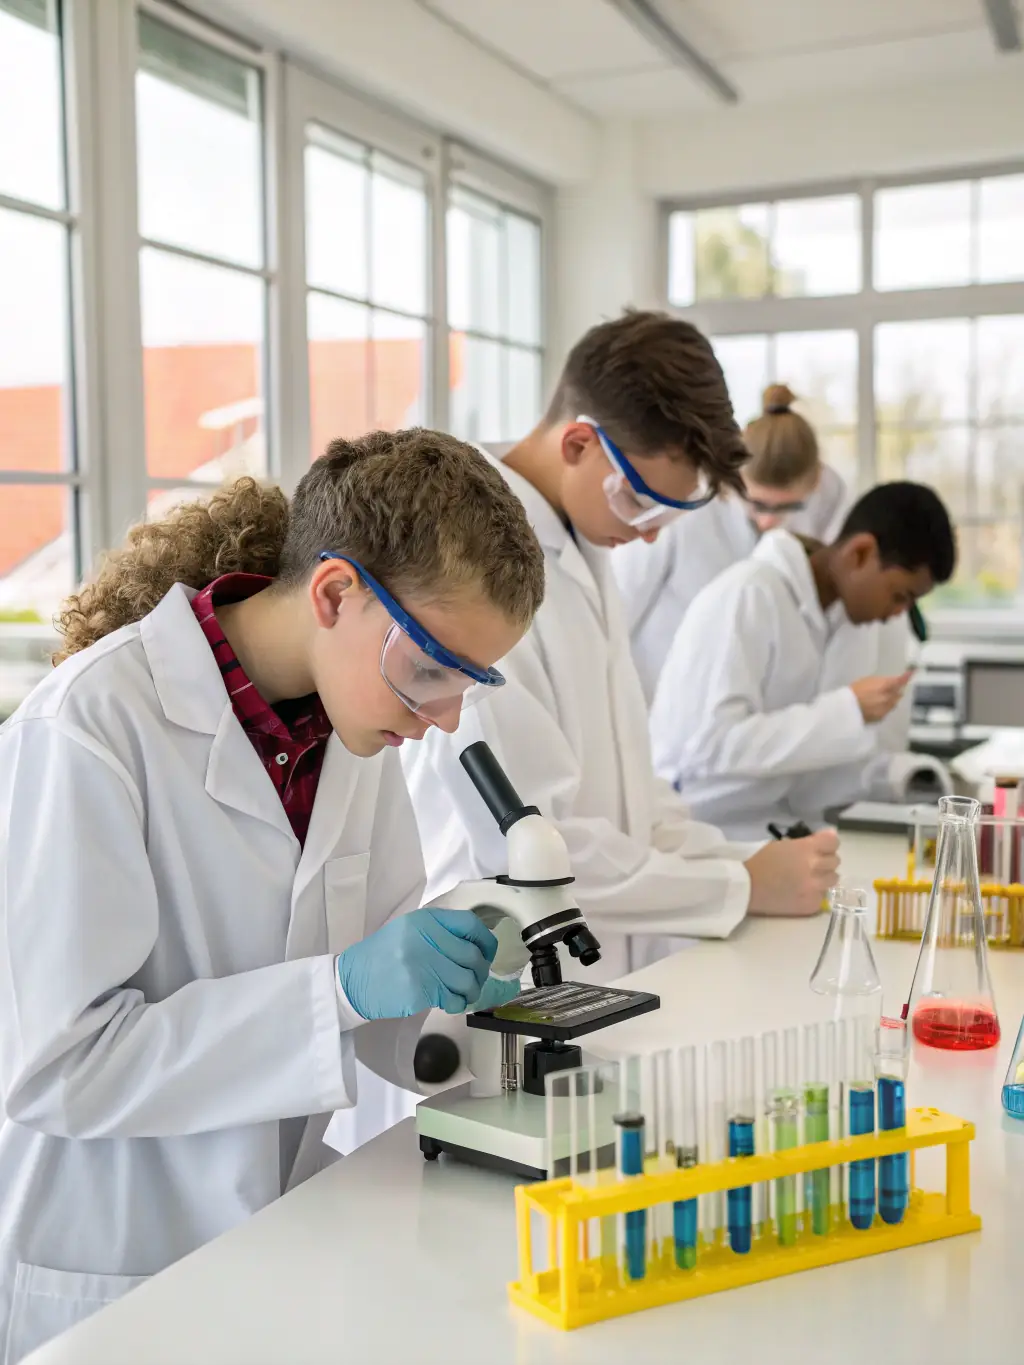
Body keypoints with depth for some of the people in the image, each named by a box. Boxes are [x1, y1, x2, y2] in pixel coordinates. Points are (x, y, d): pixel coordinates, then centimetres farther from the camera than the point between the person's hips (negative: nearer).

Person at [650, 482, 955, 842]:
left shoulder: (842, 618, 6)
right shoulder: (746, 596, -17)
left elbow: (811, 759, 9)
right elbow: (710, 745, -25)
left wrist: (897, 774, -8)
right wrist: (847, 710, -24)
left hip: (775, 834, 8)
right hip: (699, 834, -8)